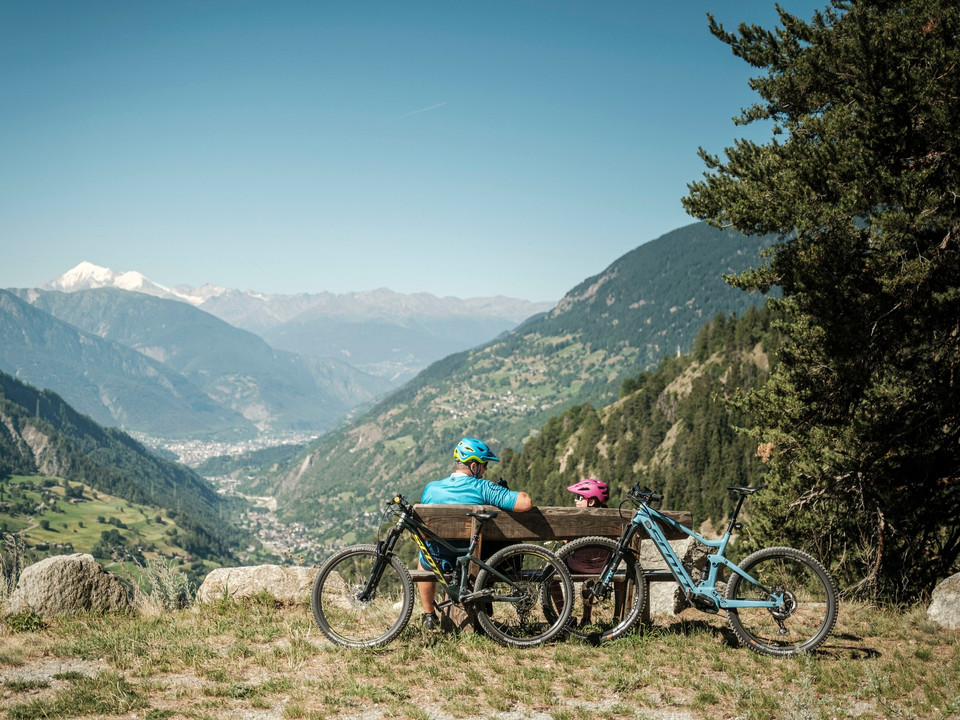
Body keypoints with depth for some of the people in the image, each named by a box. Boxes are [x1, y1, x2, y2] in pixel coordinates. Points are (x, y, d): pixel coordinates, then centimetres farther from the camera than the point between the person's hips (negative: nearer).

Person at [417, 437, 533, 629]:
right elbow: (525, 503, -26)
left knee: (424, 560, 38)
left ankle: (429, 615, 38)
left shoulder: (431, 488, -8)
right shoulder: (483, 488, -18)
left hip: (438, 562, 2)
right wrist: (508, 494, -3)